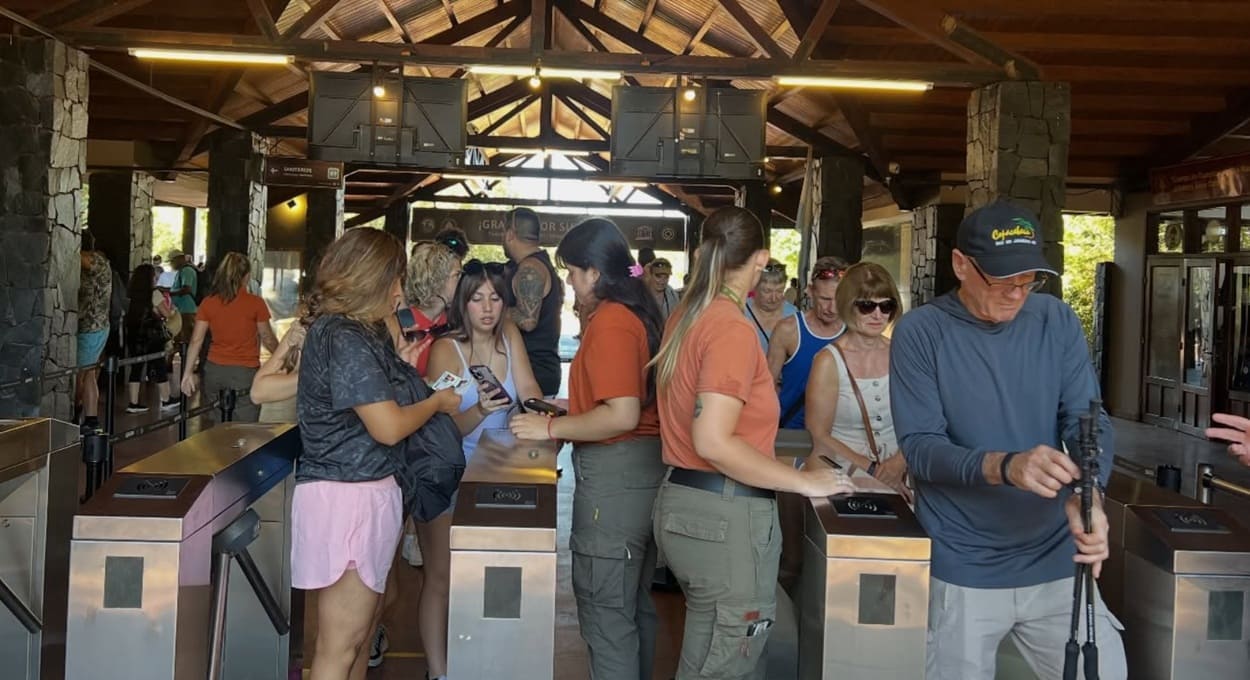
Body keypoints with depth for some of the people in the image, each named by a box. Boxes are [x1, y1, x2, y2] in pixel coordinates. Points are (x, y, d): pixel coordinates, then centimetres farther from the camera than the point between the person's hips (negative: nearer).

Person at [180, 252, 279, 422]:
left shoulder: (208, 303, 2)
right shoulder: (255, 303, -6)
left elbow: (196, 340, 2)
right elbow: (267, 338, 0)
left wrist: (188, 372, 7)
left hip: (215, 371, 4)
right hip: (245, 373, -4)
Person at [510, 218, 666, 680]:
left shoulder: (609, 322, -16)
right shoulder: (640, 313, 12)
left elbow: (622, 416, -23)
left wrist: (552, 428, -14)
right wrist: (568, 409, 21)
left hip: (613, 474, -10)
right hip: (646, 468, 10)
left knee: (606, 611, -1)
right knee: (637, 602, 18)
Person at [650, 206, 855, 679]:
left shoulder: (684, 316, 9)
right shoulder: (732, 327, -17)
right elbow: (713, 442, -24)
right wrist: (802, 481, -16)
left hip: (682, 500, 9)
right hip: (725, 515, -9)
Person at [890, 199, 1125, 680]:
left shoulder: (1057, 321, 2)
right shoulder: (920, 332, -8)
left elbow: (1087, 419, -3)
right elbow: (920, 447, -13)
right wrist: (1003, 466, -31)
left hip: (1056, 562, 3)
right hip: (961, 573, -2)